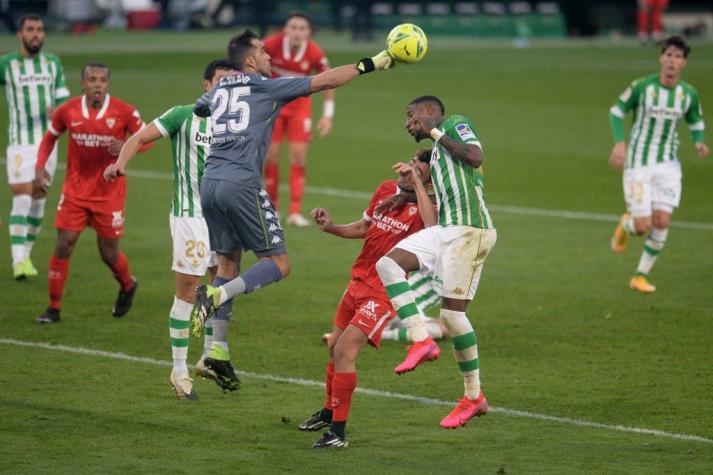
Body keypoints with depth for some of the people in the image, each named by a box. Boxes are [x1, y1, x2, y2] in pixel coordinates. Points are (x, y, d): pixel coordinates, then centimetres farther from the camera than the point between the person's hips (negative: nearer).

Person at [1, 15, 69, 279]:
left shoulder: (53, 63, 6)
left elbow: (64, 100, 7)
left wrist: (58, 110, -16)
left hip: (48, 141, 4)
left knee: (39, 201, 8)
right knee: (21, 200, -13)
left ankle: (26, 254, 23)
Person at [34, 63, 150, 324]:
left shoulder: (124, 112, -11)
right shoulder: (67, 111, -5)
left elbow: (147, 138, -2)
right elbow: (50, 137, 12)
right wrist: (40, 167, -2)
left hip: (110, 192, -1)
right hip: (75, 191, 1)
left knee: (109, 252, 5)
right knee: (63, 245, -6)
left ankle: (127, 286, 39)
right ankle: (54, 307, 5)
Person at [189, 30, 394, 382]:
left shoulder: (218, 90, 17)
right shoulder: (266, 87, 1)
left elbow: (196, 109, 40)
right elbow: (324, 81, 2)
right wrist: (370, 64, 10)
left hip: (210, 182, 7)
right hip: (241, 184, -7)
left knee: (228, 261, 16)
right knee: (278, 264, 0)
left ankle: (216, 351, 9)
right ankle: (217, 296, -22)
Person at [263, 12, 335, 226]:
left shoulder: (314, 54, -21)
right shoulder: (271, 45, -23)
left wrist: (328, 115, -8)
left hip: (300, 105, 0)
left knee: (298, 155, -7)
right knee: (270, 154, -3)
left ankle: (295, 212, -3)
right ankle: (272, 204, 17)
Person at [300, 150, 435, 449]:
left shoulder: (424, 204, -14)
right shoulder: (385, 190, 7)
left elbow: (433, 227, -38)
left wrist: (416, 182, -31)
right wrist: (331, 228, 6)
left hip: (385, 292, -7)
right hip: (359, 280, 7)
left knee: (344, 351, -16)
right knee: (335, 347, 19)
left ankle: (338, 433, -6)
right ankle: (329, 412, 43)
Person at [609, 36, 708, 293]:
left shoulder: (689, 94, -1)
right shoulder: (641, 86, -11)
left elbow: (696, 123, 16)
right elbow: (616, 111, 2)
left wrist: (698, 142, -6)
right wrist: (619, 143, -12)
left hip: (668, 164, 3)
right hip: (637, 164, -3)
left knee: (661, 222, -8)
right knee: (643, 226, -9)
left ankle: (641, 276, 9)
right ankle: (626, 225, 30)